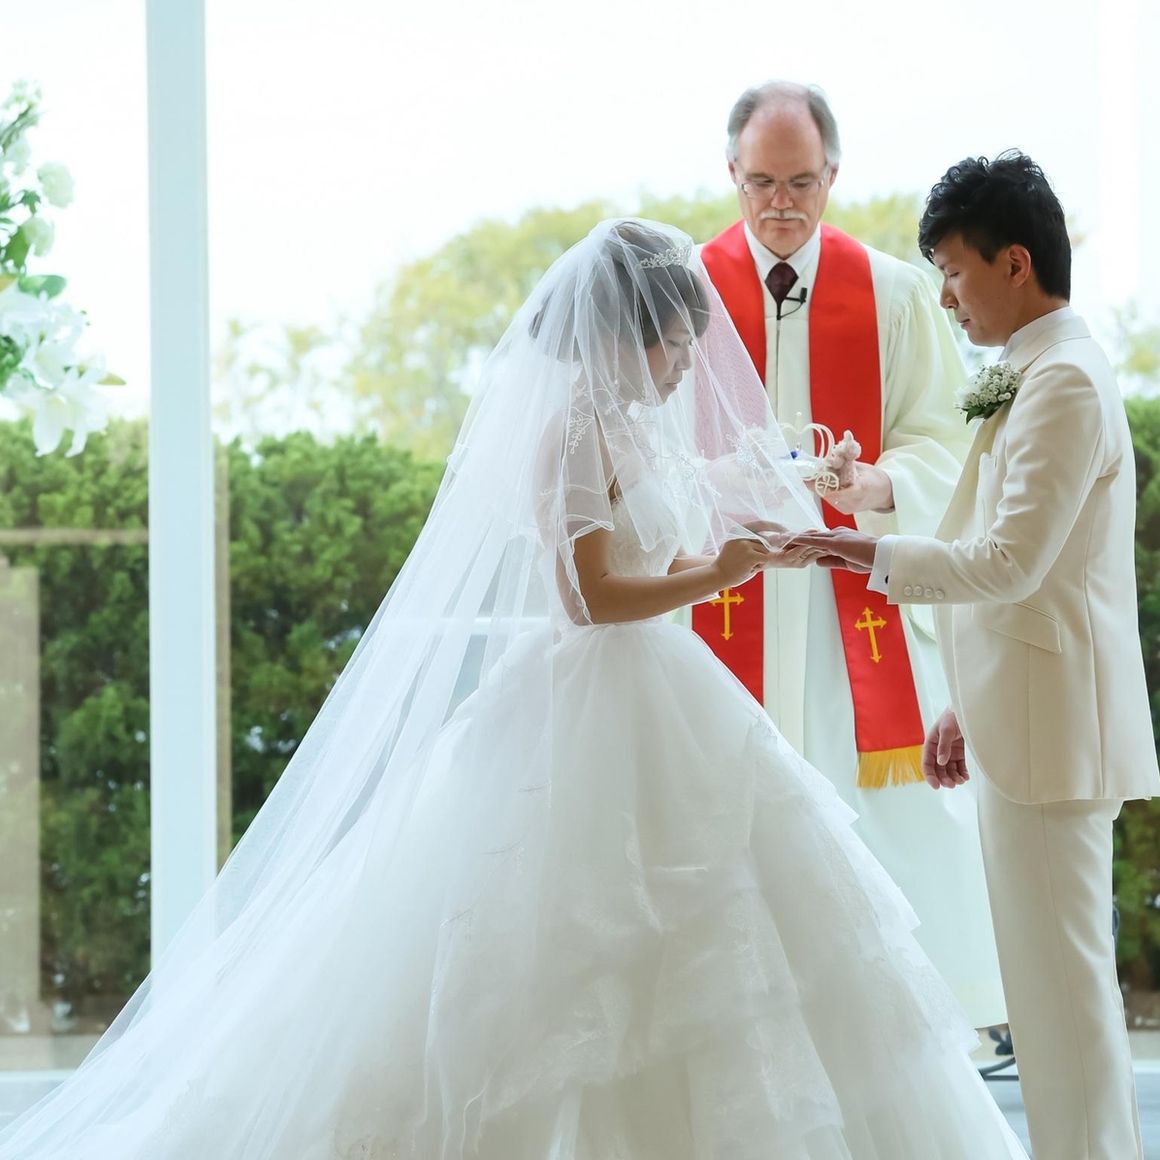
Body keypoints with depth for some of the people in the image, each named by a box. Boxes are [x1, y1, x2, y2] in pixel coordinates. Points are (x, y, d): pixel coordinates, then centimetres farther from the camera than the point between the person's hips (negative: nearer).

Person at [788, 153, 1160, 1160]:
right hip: (1026, 720, 10)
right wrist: (970, 708, 20)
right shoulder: (1044, 376, 16)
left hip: (1052, 730, -10)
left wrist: (874, 556, -15)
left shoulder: (1064, 381, -15)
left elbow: (1011, 562, -20)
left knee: (1061, 976, -6)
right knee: (1054, 973, 12)